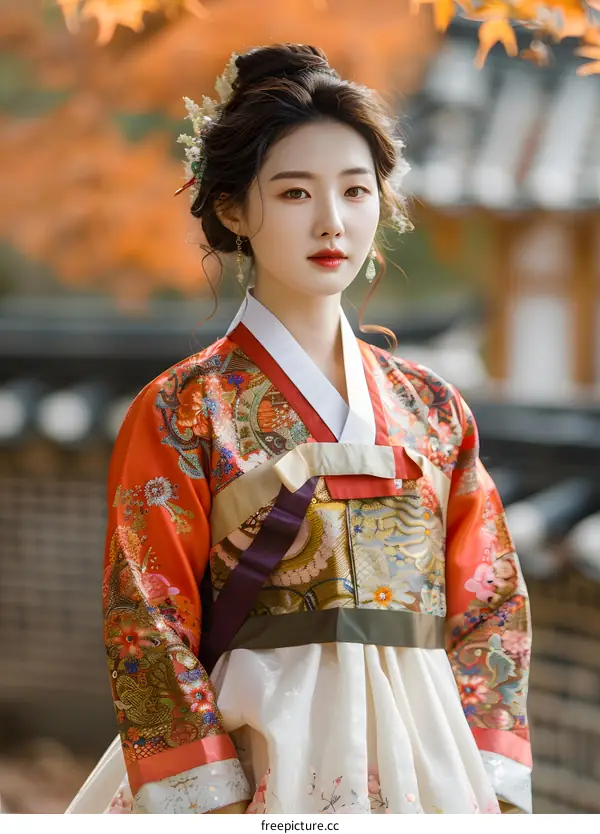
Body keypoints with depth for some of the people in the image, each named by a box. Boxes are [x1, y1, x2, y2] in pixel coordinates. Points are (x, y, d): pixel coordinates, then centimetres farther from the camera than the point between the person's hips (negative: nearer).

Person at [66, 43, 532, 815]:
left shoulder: (433, 408, 7)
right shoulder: (181, 411, -5)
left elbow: (490, 607, 7)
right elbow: (150, 633, -8)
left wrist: (490, 793, -4)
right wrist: (215, 804, -17)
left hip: (427, 758, 4)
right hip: (262, 755, -4)